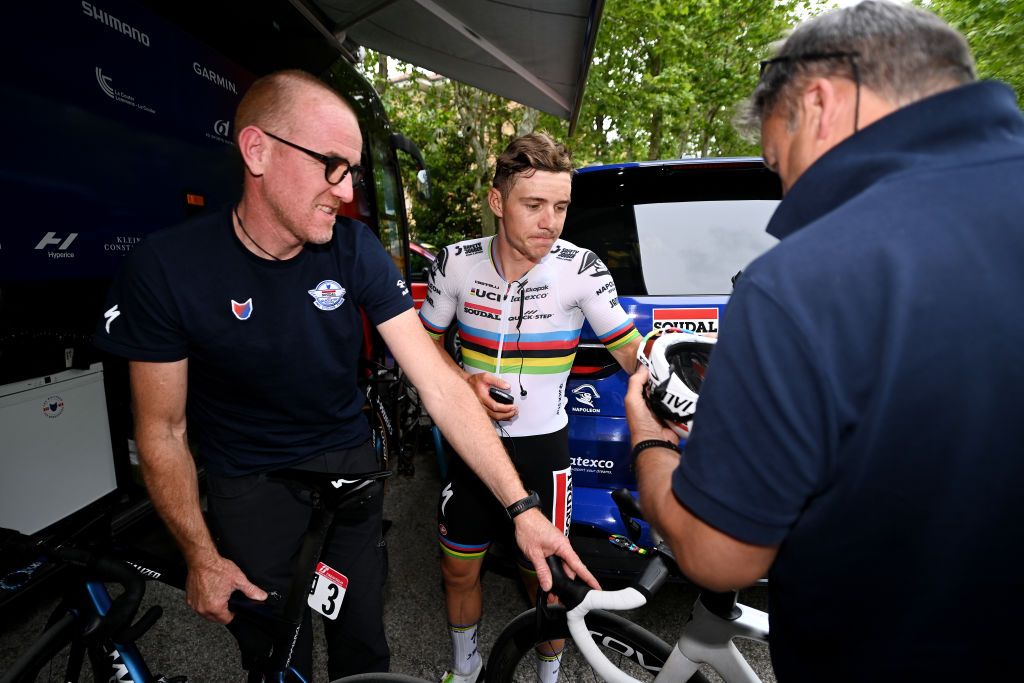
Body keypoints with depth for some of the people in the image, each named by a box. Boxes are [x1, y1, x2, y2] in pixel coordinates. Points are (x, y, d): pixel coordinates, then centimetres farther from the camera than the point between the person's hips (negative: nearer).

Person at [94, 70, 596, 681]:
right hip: (249, 488, -1)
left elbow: (440, 385, -20)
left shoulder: (355, 250, -16)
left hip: (350, 468, 2)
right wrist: (202, 558, -7)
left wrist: (521, 508, -23)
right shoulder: (166, 269, -20)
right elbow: (163, 431, -9)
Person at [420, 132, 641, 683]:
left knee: (546, 580, 11)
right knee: (458, 570, 18)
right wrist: (466, 381, -12)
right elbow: (427, 340, 6)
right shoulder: (457, 262, -8)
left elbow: (632, 353, -9)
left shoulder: (580, 269, -14)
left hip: (542, 449, -2)